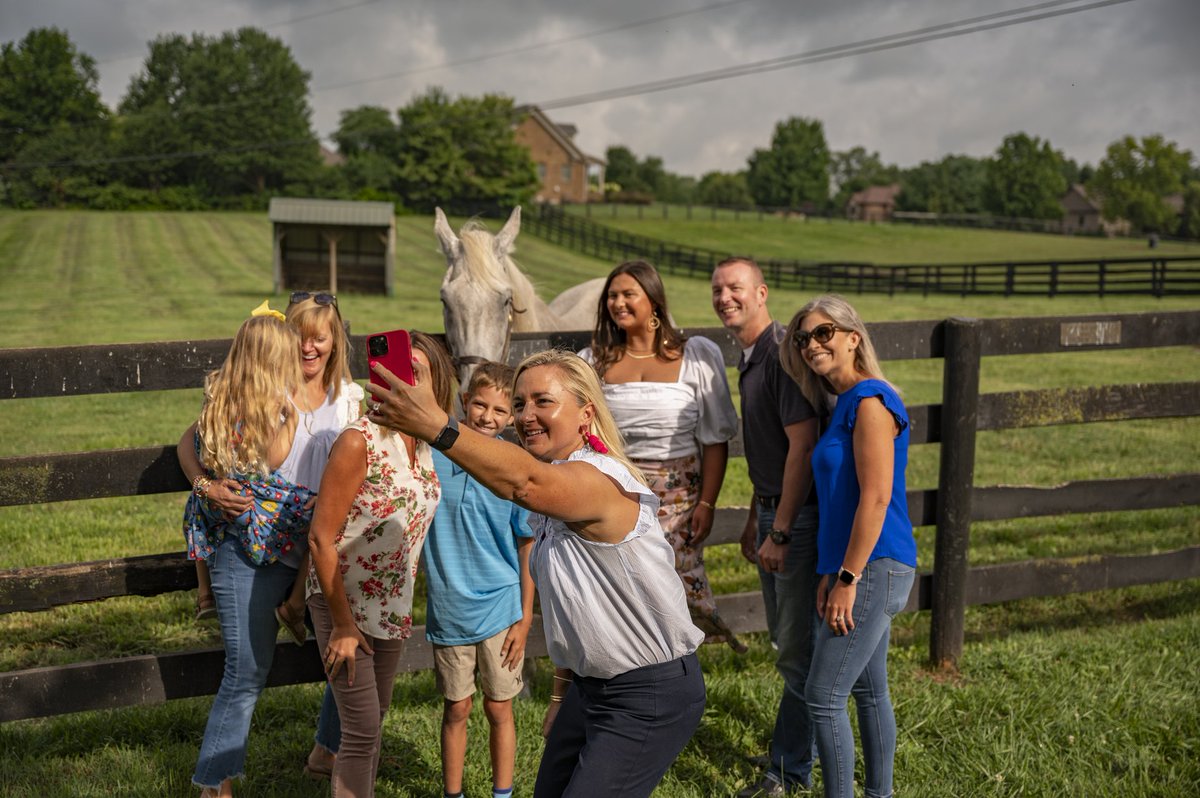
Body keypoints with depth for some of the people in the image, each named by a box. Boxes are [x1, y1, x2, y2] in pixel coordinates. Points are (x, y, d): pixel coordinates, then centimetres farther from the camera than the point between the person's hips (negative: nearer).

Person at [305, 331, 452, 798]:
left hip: (393, 605, 7)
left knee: (375, 717, 18)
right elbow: (321, 538, -19)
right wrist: (343, 624, -15)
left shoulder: (424, 445, -1)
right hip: (344, 603, -6)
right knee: (362, 729, -2)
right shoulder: (360, 441, -21)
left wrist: (403, 606, 8)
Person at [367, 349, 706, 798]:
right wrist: (561, 692, 18)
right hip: (591, 684, 9)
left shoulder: (599, 479, -24)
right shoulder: (553, 495, 7)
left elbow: (527, 483, -49)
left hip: (652, 695, -9)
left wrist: (435, 425, -59)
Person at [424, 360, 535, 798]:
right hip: (449, 610, 1)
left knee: (499, 708, 10)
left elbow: (527, 547, -1)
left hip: (500, 609, -1)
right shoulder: (433, 456, -7)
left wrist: (525, 618, -1)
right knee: (456, 709, 12)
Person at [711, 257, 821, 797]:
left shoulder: (783, 352, -19)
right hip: (773, 510, 10)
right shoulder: (749, 357, 12)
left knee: (796, 649, 0)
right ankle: (800, 742, 35)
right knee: (784, 638, 19)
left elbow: (802, 444, -24)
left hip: (799, 515, -10)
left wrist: (780, 531, -23)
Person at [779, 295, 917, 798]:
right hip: (862, 568, 10)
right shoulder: (843, 404, 15)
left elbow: (876, 497, -20)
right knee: (868, 691, 17)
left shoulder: (870, 401, -14)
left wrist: (848, 580, -19)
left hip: (874, 568, -10)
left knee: (823, 697, -6)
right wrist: (831, 574, 12)